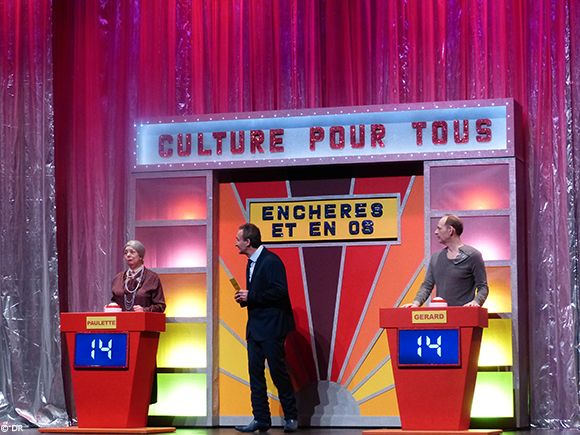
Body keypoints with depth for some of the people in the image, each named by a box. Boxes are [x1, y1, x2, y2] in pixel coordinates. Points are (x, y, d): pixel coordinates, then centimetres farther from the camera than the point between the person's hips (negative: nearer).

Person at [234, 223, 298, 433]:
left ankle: (291, 417, 8)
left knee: (278, 371, -3)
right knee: (255, 372, 5)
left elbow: (279, 291, -23)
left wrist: (251, 296, -18)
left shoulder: (271, 261, -14)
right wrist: (245, 298, 5)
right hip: (255, 327, 9)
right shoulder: (251, 263, 15)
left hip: (272, 327, -9)